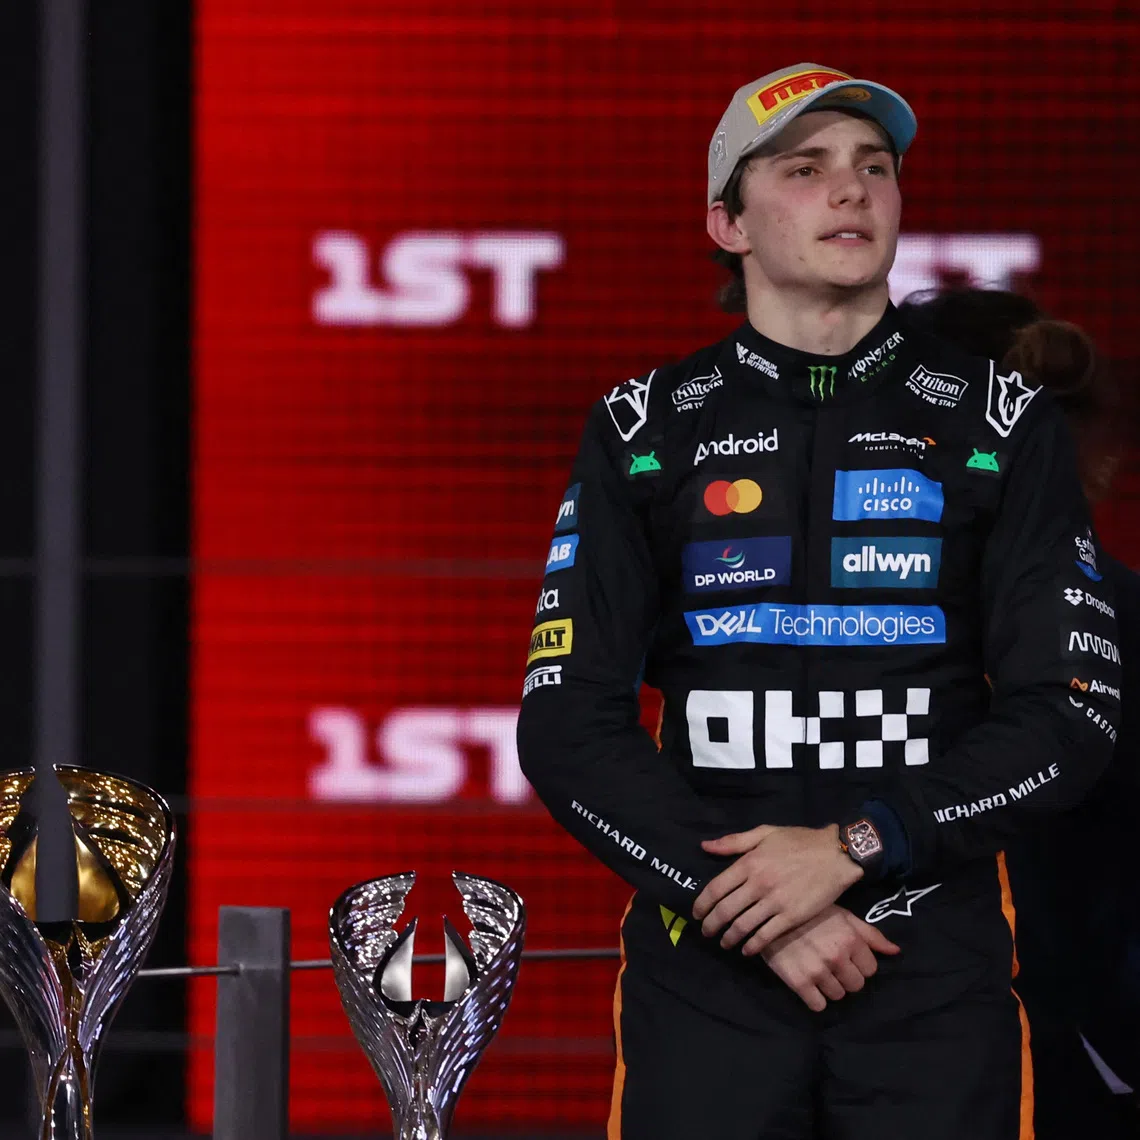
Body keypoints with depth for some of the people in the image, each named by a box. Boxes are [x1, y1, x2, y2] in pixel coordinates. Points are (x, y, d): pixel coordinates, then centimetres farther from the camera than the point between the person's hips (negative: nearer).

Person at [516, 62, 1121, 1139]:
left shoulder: (1003, 423, 6)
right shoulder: (644, 431, 6)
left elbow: (1070, 713, 0)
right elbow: (567, 727, 1)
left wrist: (855, 847, -12)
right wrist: (764, 914, -9)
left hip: (936, 969, 0)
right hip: (707, 969, 0)